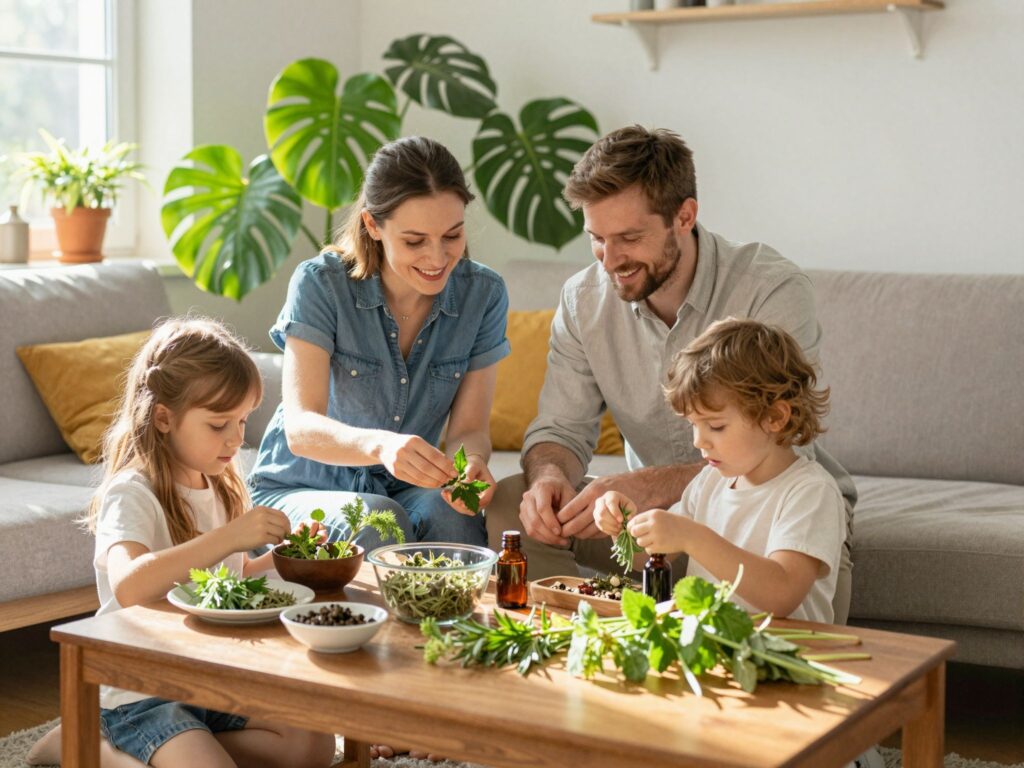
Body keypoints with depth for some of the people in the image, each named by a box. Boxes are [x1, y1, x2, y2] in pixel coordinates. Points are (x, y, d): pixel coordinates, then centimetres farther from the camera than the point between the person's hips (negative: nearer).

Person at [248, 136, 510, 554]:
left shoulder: (483, 294, -6)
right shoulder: (321, 284, -16)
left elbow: (470, 428, -5)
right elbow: (300, 428, -25)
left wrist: (471, 463, -30)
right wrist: (379, 444, -47)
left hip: (406, 493, 3)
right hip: (297, 492, -2)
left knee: (451, 511, -30)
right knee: (379, 521, -33)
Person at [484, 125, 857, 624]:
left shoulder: (774, 291, -21)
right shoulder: (583, 300, -4)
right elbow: (561, 428, 0)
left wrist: (651, 486, -40)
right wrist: (551, 476, -27)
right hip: (653, 507, 4)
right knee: (510, 503, -16)